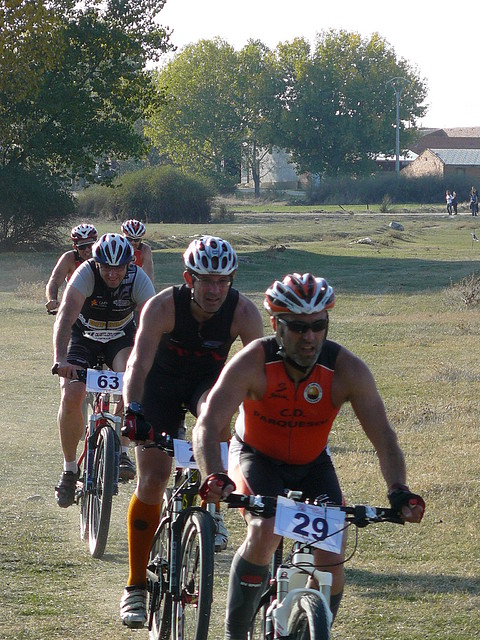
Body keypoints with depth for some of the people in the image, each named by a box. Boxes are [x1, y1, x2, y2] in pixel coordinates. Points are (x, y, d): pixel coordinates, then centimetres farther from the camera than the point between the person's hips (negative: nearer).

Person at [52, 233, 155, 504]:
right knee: (71, 397, -19)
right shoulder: (86, 274, -29)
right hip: (84, 337, 0)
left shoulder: (138, 279, -25)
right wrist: (60, 360, -56)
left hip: (121, 337, 0)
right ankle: (70, 469, -1)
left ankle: (123, 451, -20)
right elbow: (65, 318, -41)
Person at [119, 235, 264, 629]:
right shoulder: (163, 307, -30)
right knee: (152, 480, -10)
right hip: (163, 383, -1)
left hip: (209, 381, 1)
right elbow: (139, 363, -38)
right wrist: (133, 411, -52)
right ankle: (136, 587, 0)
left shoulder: (243, 312, -26)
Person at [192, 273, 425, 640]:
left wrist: (399, 491, -39)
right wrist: (214, 478, -53)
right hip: (257, 458, -2)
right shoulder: (252, 362, -29)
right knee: (264, 534, -31)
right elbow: (208, 426, -35)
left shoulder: (347, 369, -24)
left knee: (331, 564, -13)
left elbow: (383, 436, -24)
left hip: (312, 465, 2)